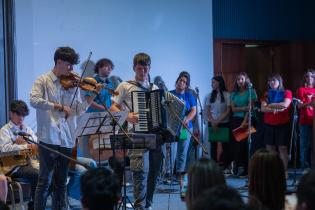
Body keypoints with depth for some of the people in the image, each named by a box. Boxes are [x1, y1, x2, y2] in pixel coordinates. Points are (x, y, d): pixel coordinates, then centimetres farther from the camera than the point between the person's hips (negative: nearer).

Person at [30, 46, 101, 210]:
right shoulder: (43, 81, 1)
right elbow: (34, 100, -16)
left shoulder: (73, 84, 12)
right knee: (45, 180, -3)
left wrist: (93, 95, -4)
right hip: (48, 139, -5)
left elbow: (79, 110, 8)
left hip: (67, 140, 5)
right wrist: (58, 107, -21)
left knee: (61, 182, 12)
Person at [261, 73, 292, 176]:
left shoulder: (287, 93, 1)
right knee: (270, 148, 2)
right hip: (269, 125, 4)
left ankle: (284, 171, -2)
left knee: (282, 148, -4)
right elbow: (263, 108, -1)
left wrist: (271, 105, -7)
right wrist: (276, 109, -15)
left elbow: (285, 105, -16)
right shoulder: (267, 94, 12)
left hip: (282, 125, -4)